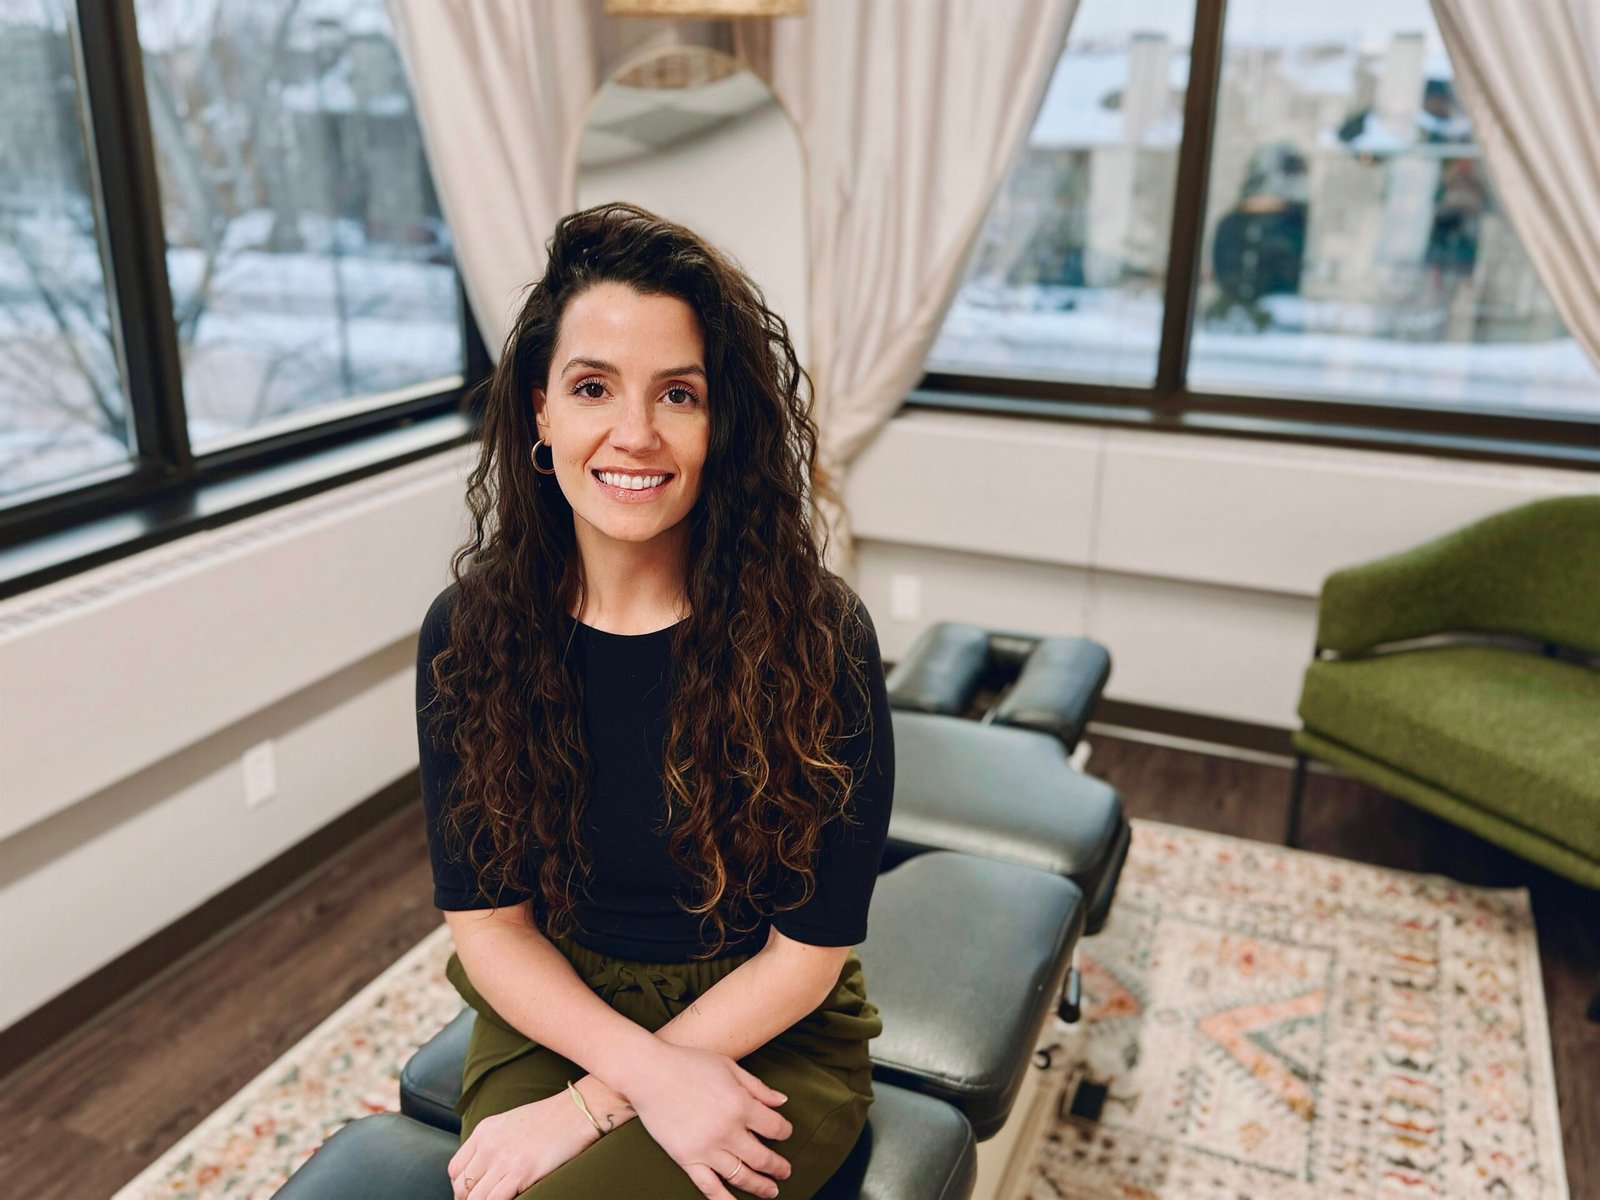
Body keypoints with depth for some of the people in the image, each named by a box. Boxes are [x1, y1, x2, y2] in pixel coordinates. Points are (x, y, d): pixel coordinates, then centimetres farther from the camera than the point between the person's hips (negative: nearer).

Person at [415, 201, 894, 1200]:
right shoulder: (469, 629, -10)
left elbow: (808, 952, -12)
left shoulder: (816, 631, -18)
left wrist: (594, 1103, -16)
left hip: (766, 1037, -2)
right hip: (552, 1010, 3)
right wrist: (650, 1068, -18)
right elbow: (486, 920, -5)